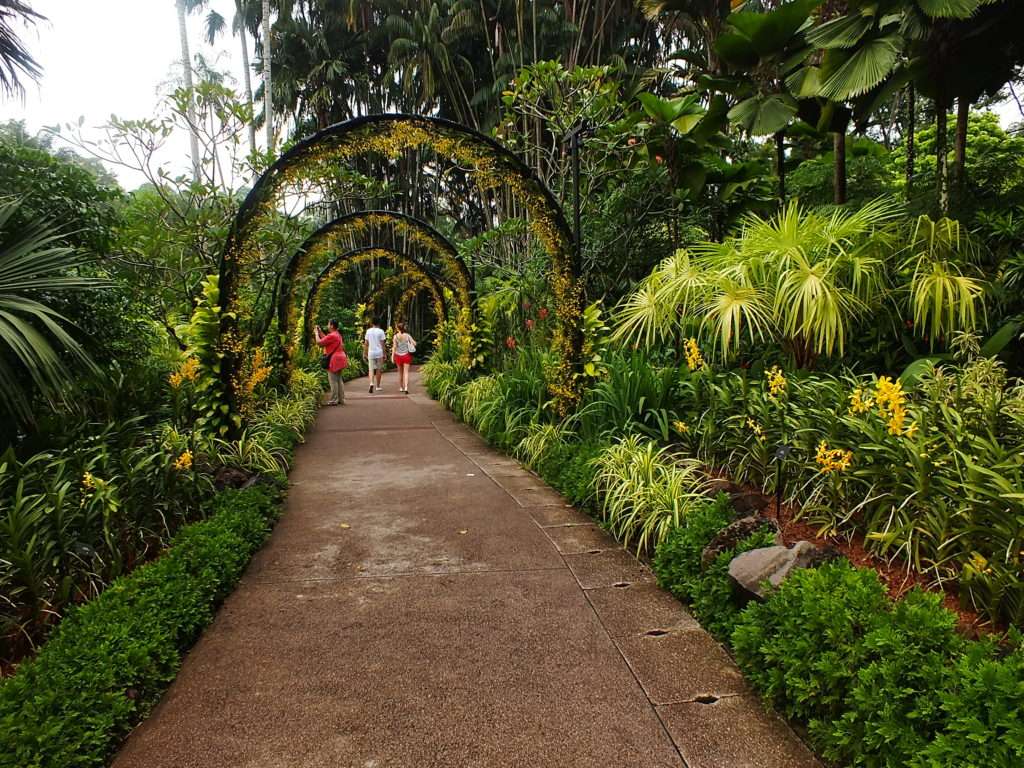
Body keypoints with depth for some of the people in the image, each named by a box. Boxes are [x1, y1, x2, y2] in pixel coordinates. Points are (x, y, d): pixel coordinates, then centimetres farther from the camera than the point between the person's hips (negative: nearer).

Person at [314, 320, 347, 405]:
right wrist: (320, 331, 23)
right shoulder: (337, 335, 15)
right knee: (339, 379, 13)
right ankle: (341, 399, 15)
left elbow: (319, 342, -14)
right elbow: (326, 339, 25)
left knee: (333, 380, -5)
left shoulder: (331, 336, -17)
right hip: (339, 359, 10)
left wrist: (316, 333, 1)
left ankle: (334, 400, -3)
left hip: (334, 360, -10)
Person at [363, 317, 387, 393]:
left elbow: (366, 343, 5)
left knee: (371, 369, 2)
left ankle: (371, 383, -22)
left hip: (371, 353, 1)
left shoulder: (368, 331, 4)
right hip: (379, 352, -1)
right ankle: (378, 386, 17)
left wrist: (365, 353, 13)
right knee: (379, 369, 10)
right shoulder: (381, 331, -3)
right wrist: (384, 354, 2)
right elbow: (382, 344, -4)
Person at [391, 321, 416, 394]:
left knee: (400, 372, 16)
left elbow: (394, 347, -11)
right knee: (406, 372, -4)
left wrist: (392, 357, -9)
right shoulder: (407, 335, -3)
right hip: (406, 355, 0)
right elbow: (414, 343, -2)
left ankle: (401, 387, 26)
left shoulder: (395, 336, -7)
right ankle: (406, 387, -21)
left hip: (398, 356, 0)